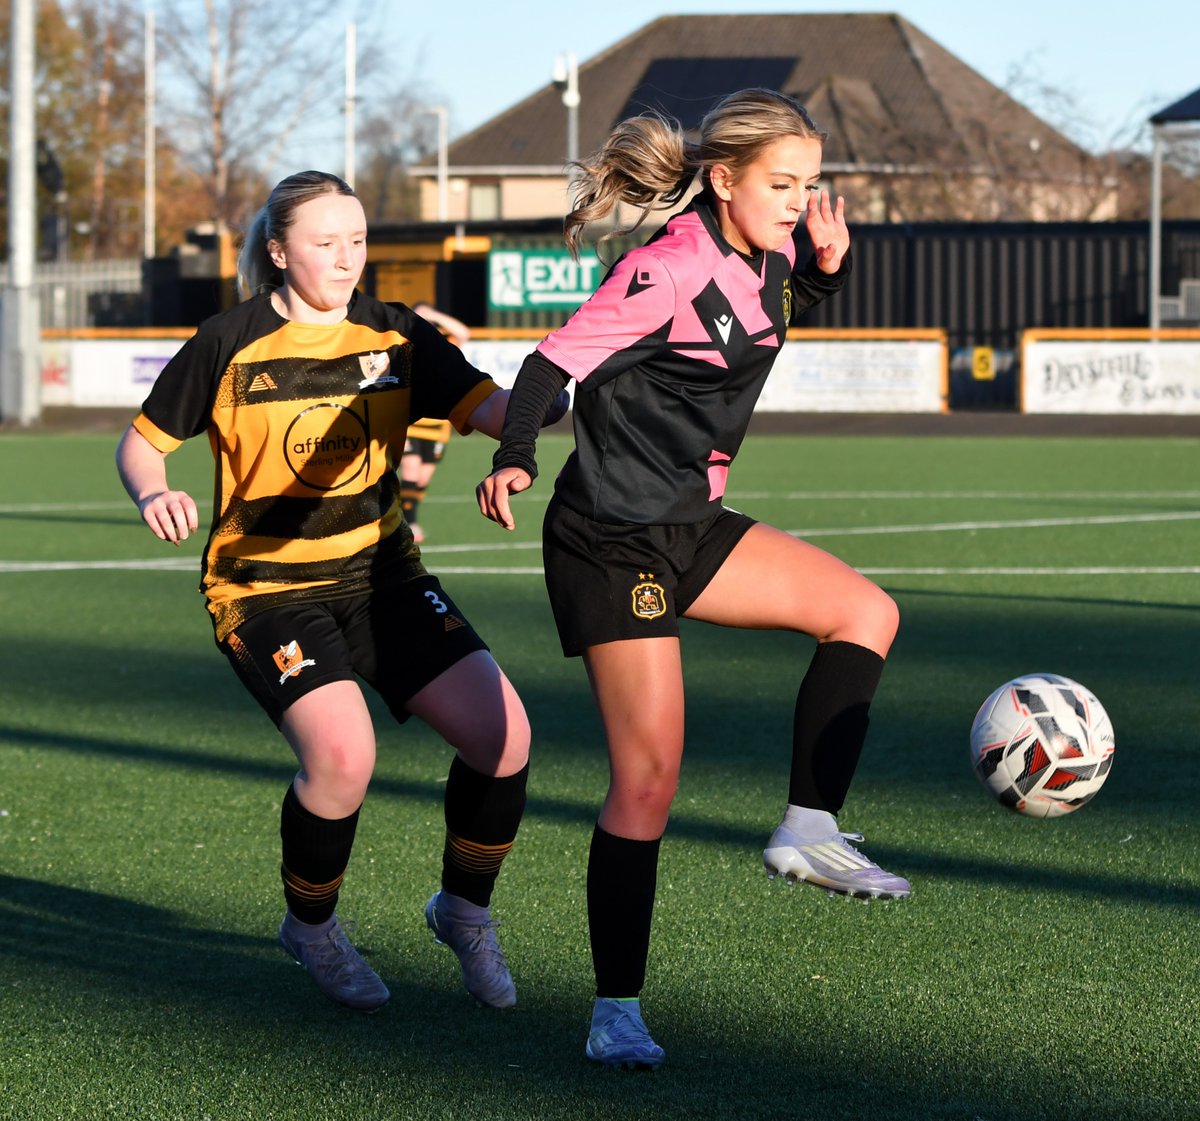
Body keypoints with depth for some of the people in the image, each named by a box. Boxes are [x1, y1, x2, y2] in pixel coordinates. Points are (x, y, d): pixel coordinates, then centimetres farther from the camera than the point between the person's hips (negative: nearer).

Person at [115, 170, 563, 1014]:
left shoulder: (396, 337, 3)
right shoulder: (231, 344, -5)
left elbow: (494, 409, -7)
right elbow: (141, 443, 3)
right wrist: (155, 496, -19)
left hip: (382, 573, 4)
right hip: (268, 589, -4)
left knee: (503, 732, -12)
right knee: (343, 754, -26)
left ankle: (465, 910, 15)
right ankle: (311, 928, 4)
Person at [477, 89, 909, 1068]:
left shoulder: (763, 259, 6)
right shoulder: (673, 269, -19)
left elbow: (804, 295, 29)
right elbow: (560, 357, -23)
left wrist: (828, 257, 5)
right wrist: (514, 456, -40)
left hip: (691, 528, 9)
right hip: (614, 539, -9)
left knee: (866, 613, 7)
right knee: (650, 773, -9)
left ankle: (809, 832, 6)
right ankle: (616, 1013, -1)